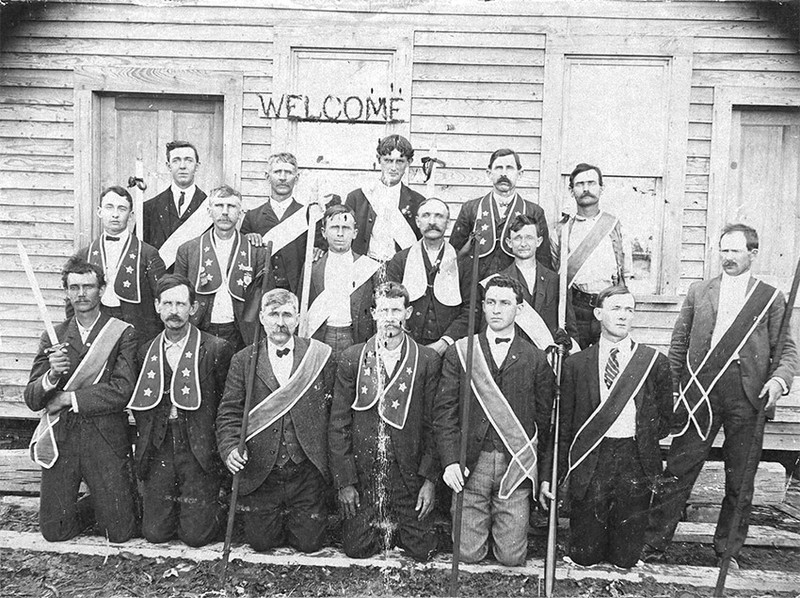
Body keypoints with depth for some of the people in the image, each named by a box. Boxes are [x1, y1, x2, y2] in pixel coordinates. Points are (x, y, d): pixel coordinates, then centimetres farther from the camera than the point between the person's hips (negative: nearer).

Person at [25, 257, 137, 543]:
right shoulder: (53, 337, 8)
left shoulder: (123, 333, -3)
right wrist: (52, 374, -16)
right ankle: (96, 504, 32)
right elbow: (31, 399, 4)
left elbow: (121, 391, -13)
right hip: (60, 438, 3)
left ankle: (126, 496, 31)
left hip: (105, 439, -3)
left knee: (120, 532, 1)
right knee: (53, 531, 5)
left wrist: (68, 398, -10)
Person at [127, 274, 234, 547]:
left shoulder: (217, 349, -4)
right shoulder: (146, 352, 9)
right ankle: (179, 504, 32)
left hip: (199, 452, -3)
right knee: (154, 532, 3)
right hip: (157, 450, 4)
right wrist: (145, 441, 5)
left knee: (195, 535, -4)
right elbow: (139, 405, 15)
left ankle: (209, 507, 28)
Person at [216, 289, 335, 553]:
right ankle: (275, 521, 41)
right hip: (260, 471, 1)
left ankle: (297, 521, 38)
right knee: (260, 542, 9)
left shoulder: (320, 355, -2)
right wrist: (230, 448, -17)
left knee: (310, 542, 5)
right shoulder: (243, 361, 0)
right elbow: (229, 412, -1)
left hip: (307, 471, -1)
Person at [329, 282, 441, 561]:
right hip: (362, 473, 1)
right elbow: (338, 424, -1)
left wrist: (430, 479, -6)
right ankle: (381, 527, 33)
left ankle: (398, 528, 32)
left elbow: (434, 423, -1)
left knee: (422, 550, 0)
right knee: (356, 548, 2)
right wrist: (344, 482, -5)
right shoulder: (352, 358, -2)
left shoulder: (428, 360, -3)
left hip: (409, 474, 0)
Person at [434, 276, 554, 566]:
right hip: (470, 465, 0)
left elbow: (544, 418, 6)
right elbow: (444, 410, 0)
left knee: (512, 557, 4)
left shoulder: (536, 359, 3)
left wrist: (531, 463, 2)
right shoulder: (460, 352, 2)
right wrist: (450, 461, -9)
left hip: (516, 466, 0)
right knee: (468, 553, 5)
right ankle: (482, 521, 36)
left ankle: (503, 524, 35)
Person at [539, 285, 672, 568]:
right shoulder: (575, 364, 4)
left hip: (635, 462, 0)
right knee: (584, 556, 4)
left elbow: (664, 420, 12)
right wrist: (549, 476, 2)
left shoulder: (655, 362, 4)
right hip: (589, 463, 0)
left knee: (625, 559, 5)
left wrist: (641, 437, -2)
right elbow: (562, 425, 5)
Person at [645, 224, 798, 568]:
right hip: (700, 392, 1)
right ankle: (653, 544, 10)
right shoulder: (699, 292, 13)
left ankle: (728, 551, 25)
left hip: (747, 397, 0)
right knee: (678, 472, 2)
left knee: (740, 481, 9)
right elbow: (679, 342, 12)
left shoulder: (771, 298, 8)